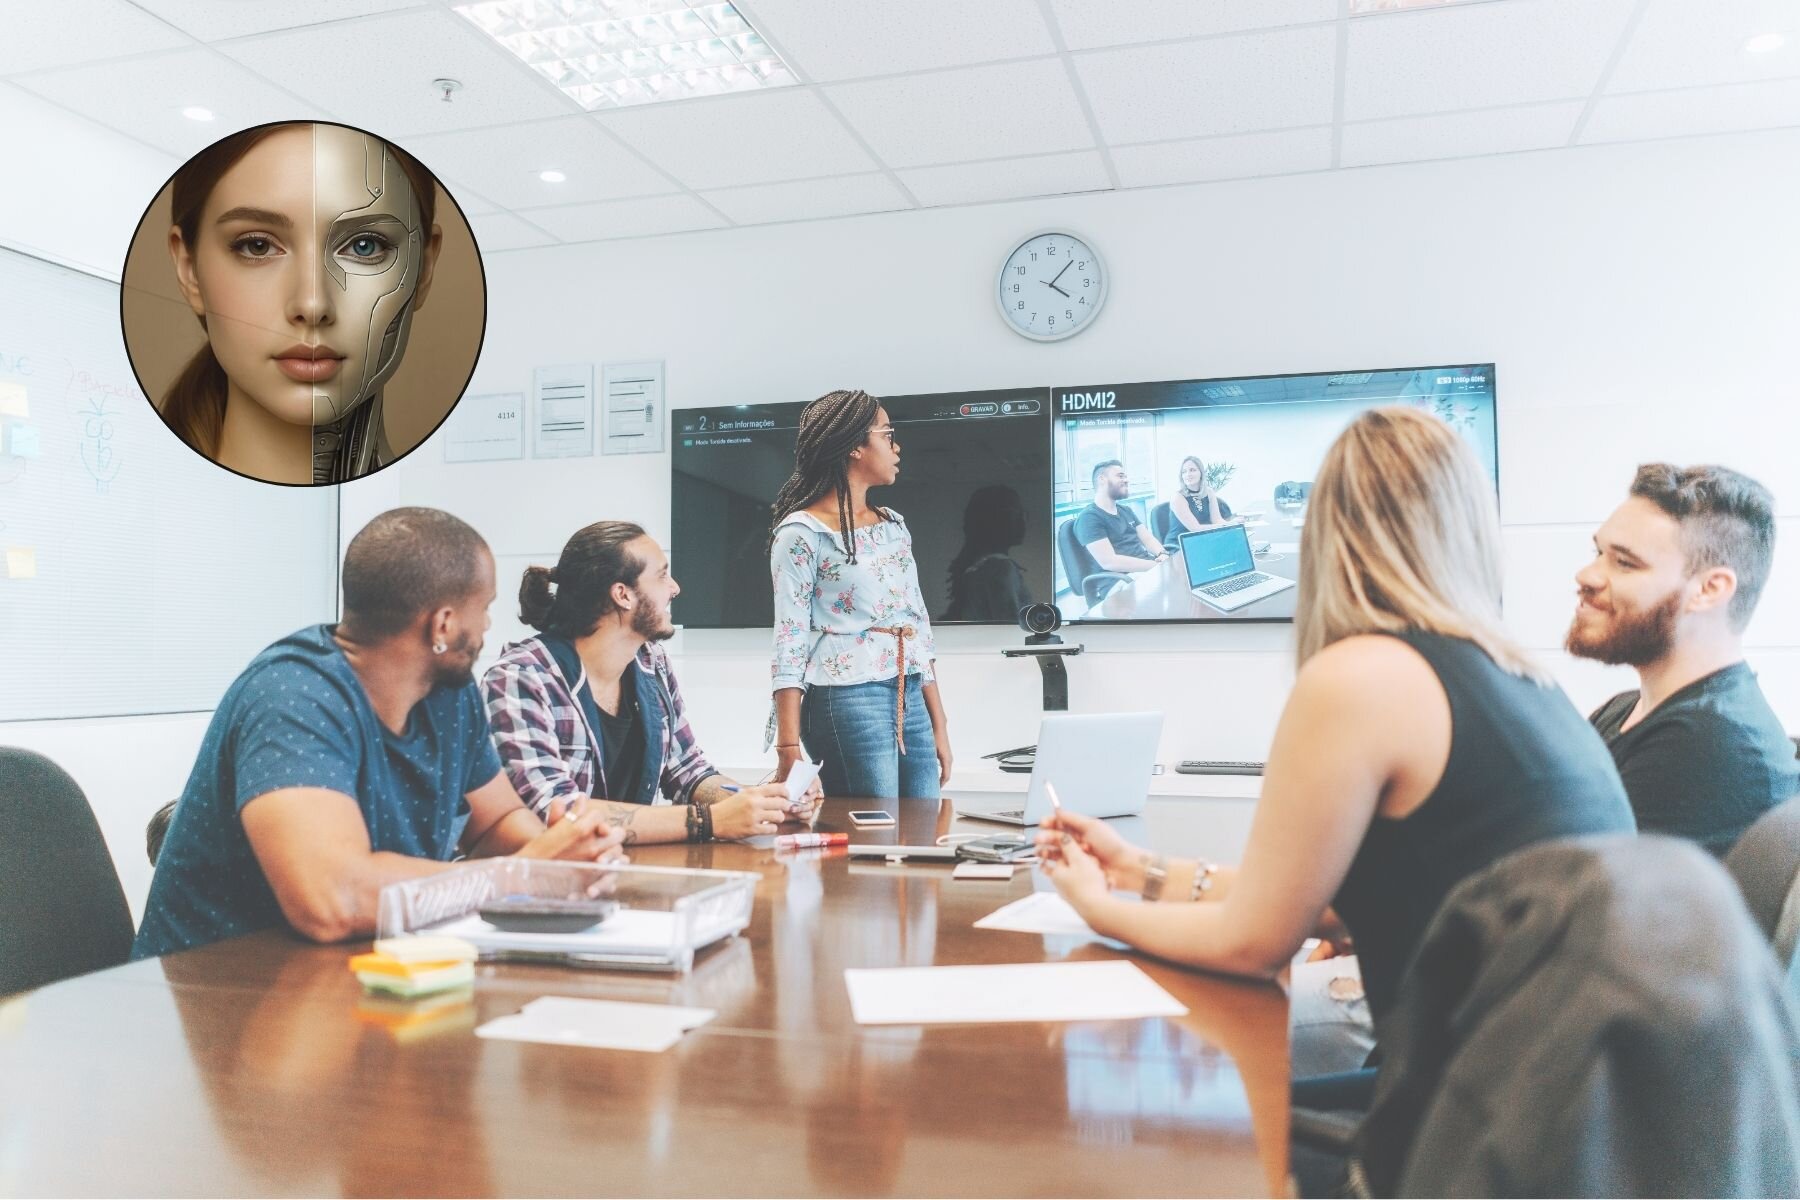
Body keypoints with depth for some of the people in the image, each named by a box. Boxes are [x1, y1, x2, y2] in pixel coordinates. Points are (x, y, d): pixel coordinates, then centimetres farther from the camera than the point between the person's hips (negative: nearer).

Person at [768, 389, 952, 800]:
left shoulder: (894, 526, 15)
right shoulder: (802, 533, -6)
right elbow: (791, 641, -10)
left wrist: (939, 724, 14)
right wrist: (789, 751, -15)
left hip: (911, 701, 7)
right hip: (848, 701, -7)